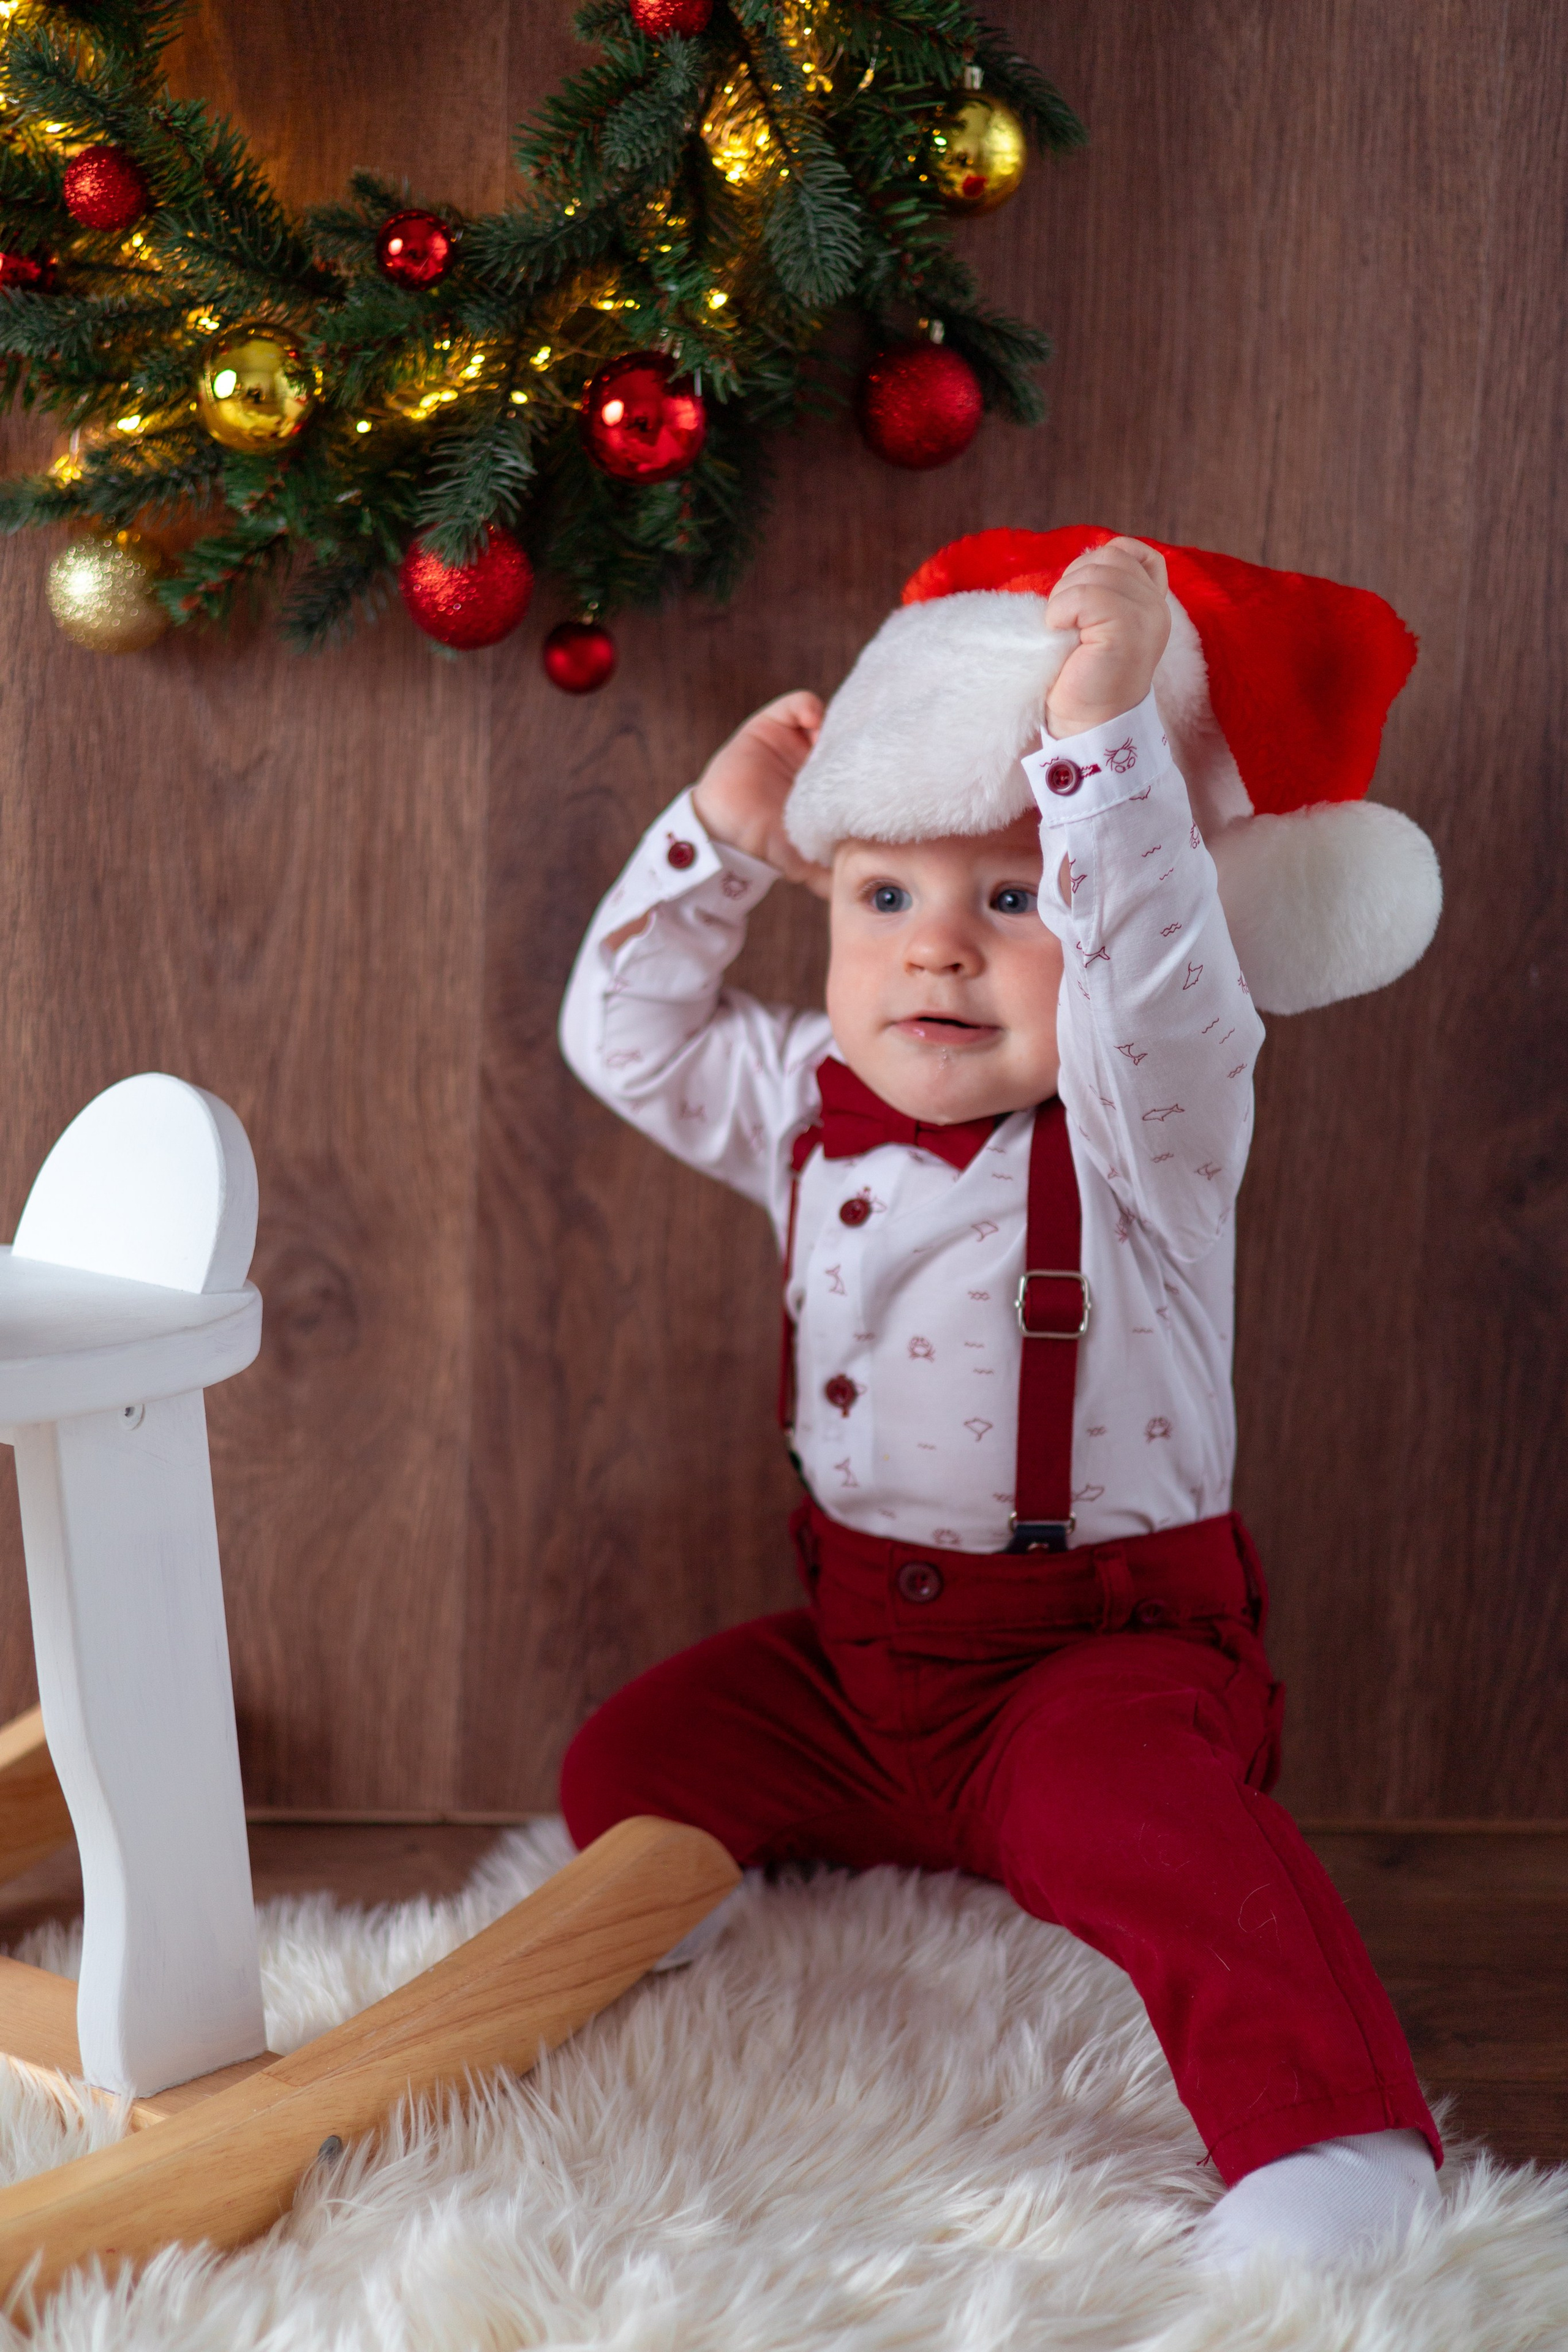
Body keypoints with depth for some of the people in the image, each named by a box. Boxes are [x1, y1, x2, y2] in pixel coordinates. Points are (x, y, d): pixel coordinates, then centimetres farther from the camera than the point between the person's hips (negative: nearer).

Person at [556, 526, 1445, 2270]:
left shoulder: (1138, 1129, -15)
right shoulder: (811, 1105, 4)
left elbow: (1155, 980, -37)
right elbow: (626, 1034, 12)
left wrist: (1104, 729, -45)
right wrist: (722, 838, 1)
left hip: (1098, 1650, -6)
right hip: (857, 1648, 7)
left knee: (1137, 1810, -34)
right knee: (630, 1761, 1)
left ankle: (1330, 2130, -36)